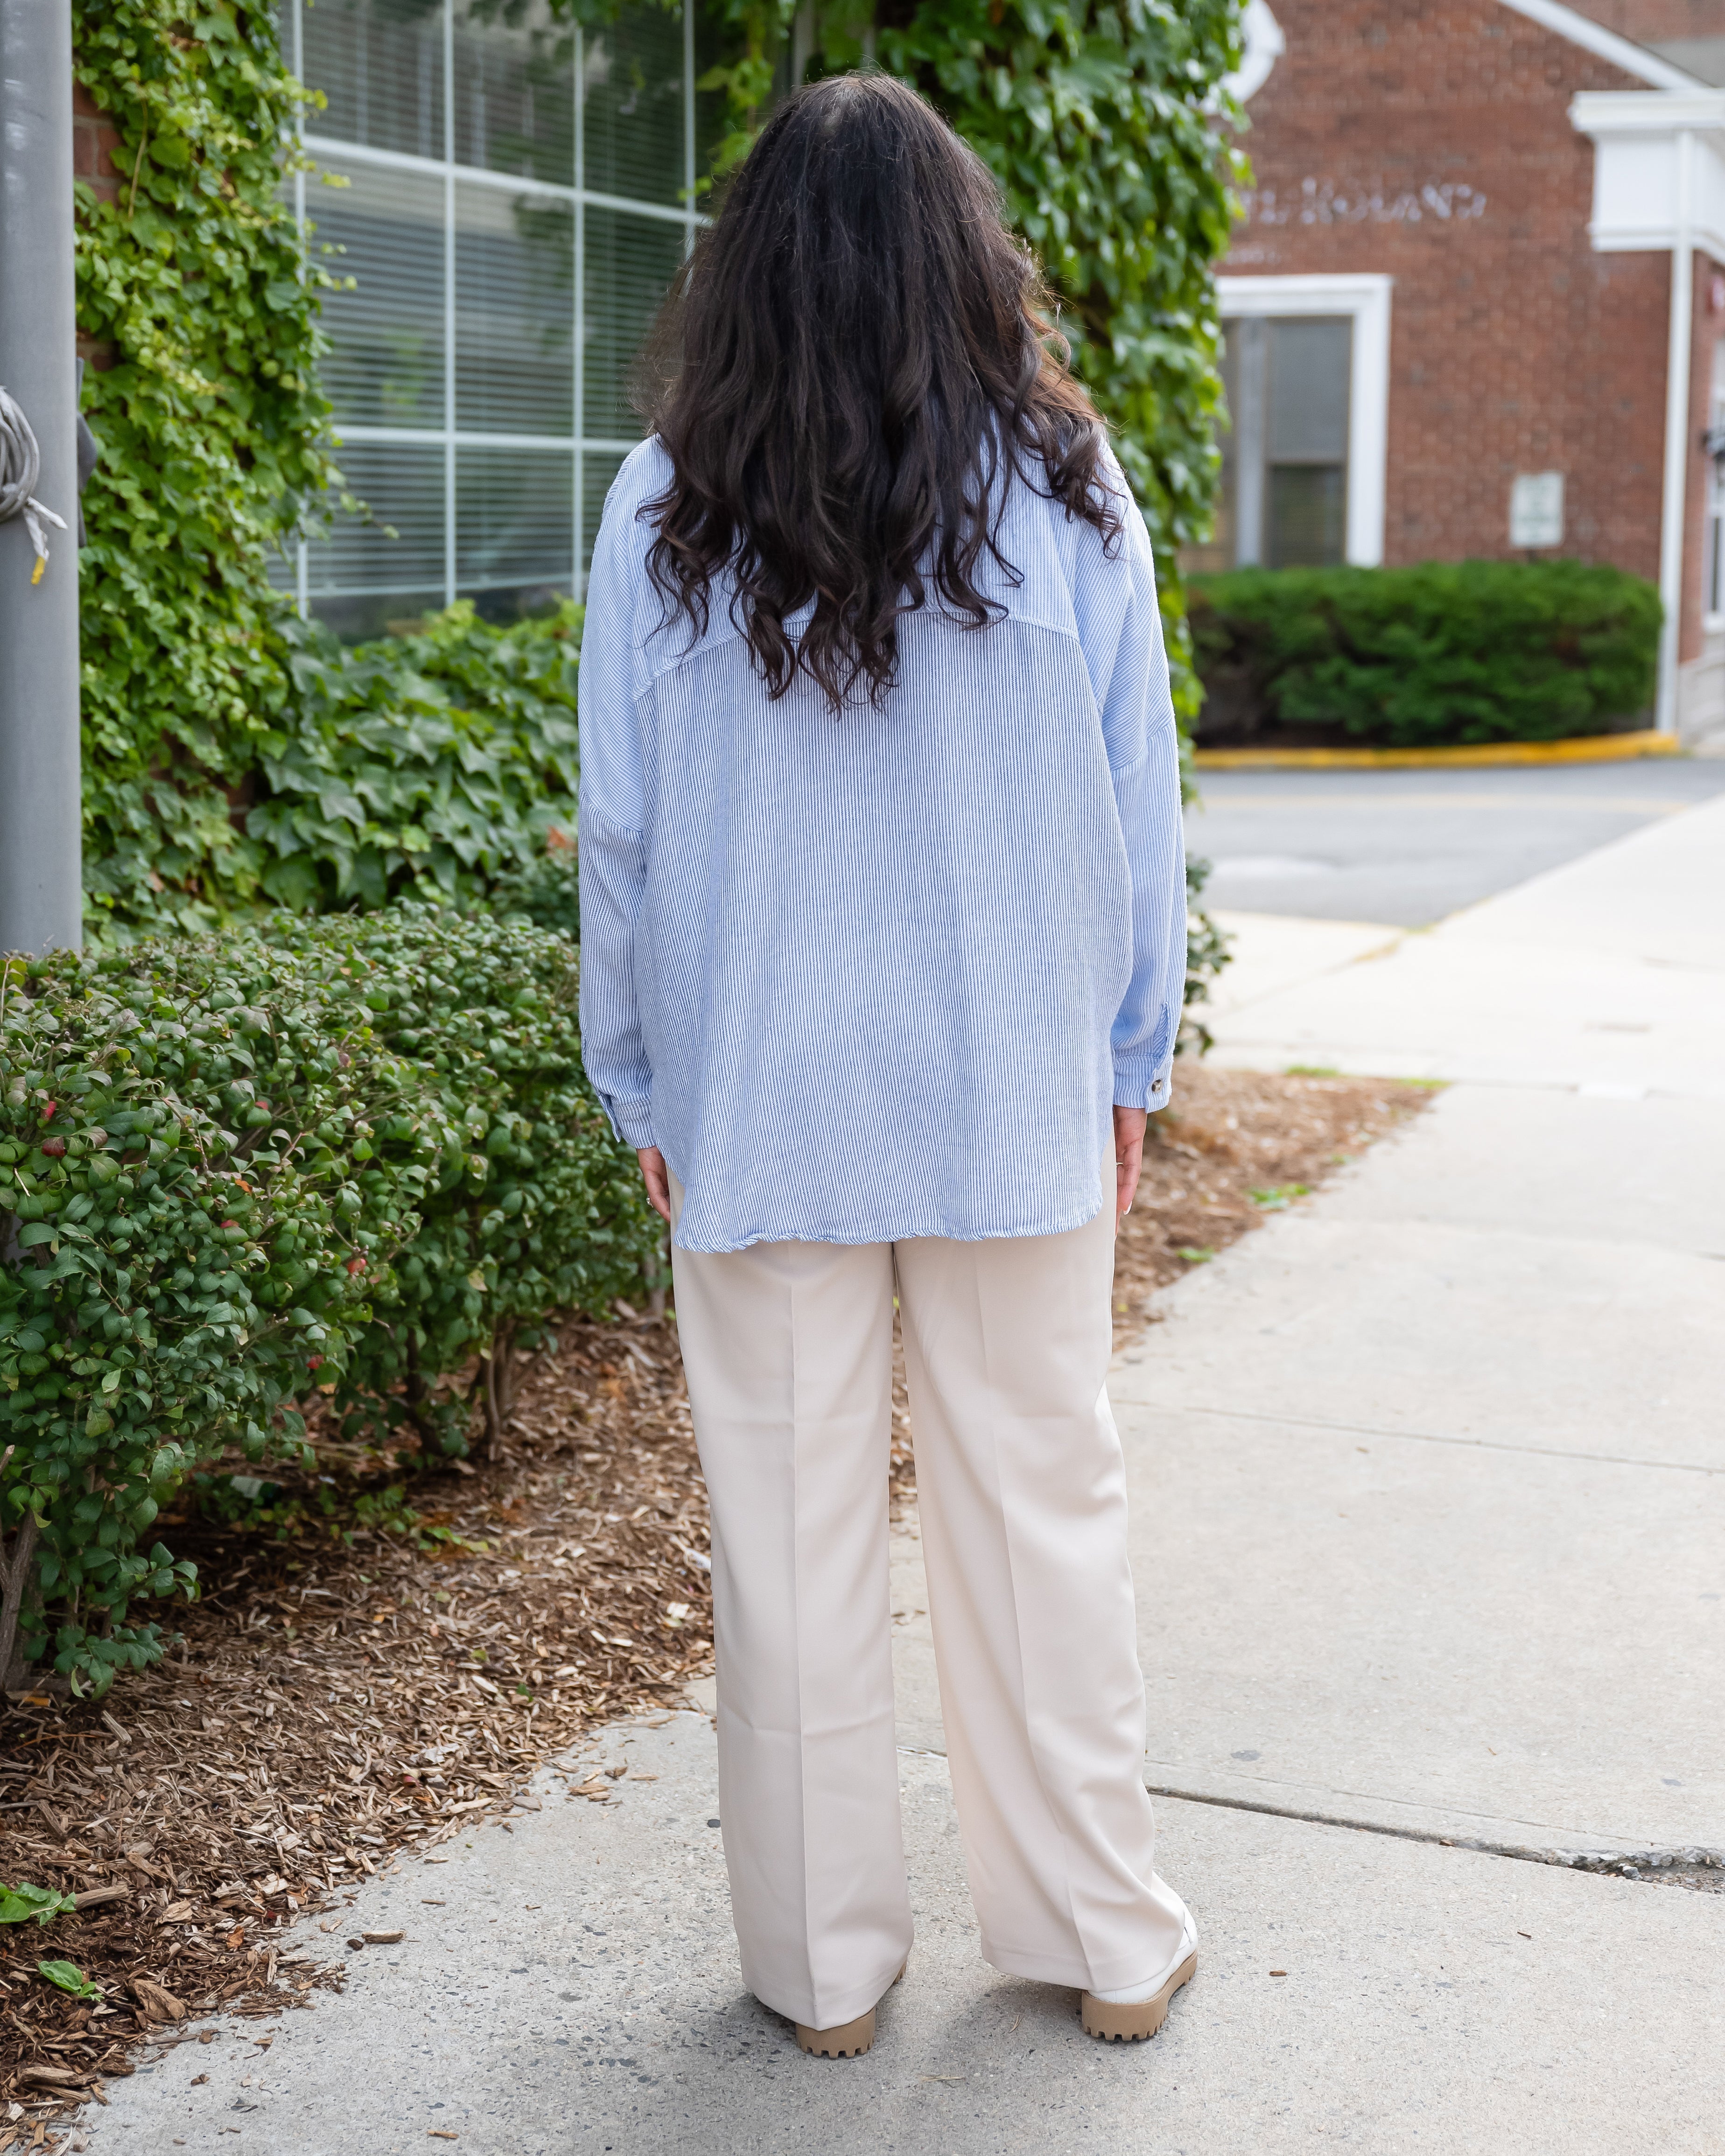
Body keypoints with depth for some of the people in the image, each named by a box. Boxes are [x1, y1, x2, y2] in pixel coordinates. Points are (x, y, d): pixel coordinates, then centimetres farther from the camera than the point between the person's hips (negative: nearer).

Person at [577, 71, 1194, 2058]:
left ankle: (824, 1960, 21)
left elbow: (620, 828, -1)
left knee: (790, 1522, 9)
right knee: (1044, 1501, 11)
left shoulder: (668, 508, -4)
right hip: (1017, 1091, 1)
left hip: (761, 1101, 0)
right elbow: (1139, 810, 1)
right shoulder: (1065, 493, -3)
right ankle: (1104, 1939, 23)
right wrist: (1132, 1065, 11)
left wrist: (639, 1082, 9)